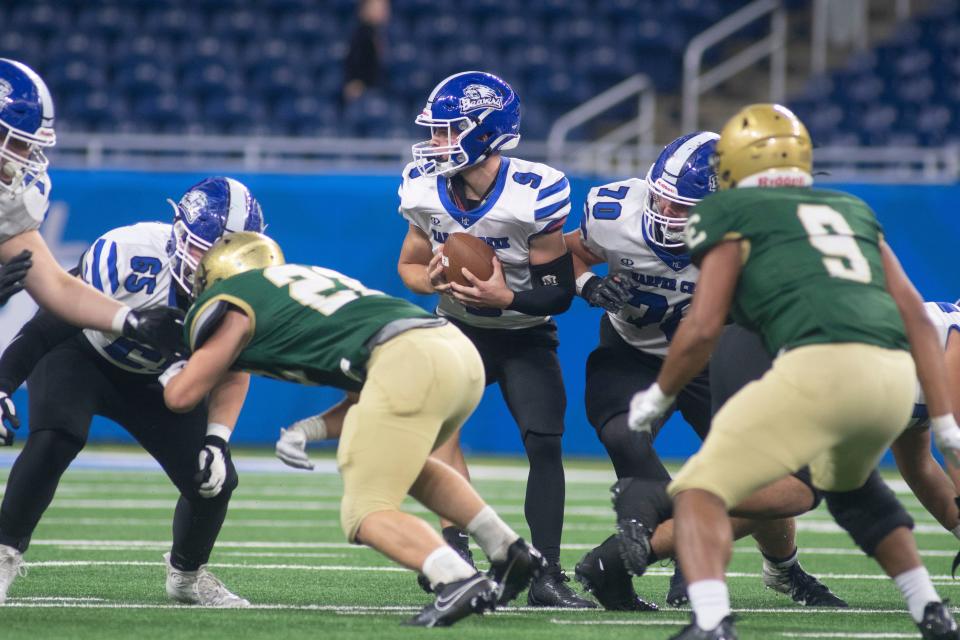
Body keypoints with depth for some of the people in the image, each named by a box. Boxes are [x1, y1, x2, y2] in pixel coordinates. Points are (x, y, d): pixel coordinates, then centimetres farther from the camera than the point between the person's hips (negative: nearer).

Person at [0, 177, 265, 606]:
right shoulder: (130, 254, -35)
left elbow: (232, 375, -5)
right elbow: (54, 320, -28)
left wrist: (216, 440, -19)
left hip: (152, 383, 4)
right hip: (80, 357, -4)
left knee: (215, 480, -5)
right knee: (54, 439, -32)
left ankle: (187, 575, 24)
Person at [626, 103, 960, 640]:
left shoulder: (732, 214, 14)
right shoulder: (855, 212, 30)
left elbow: (703, 329, 7)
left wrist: (658, 397, 24)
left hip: (820, 366, -6)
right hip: (897, 375, 6)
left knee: (702, 489, 2)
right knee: (848, 482, 36)